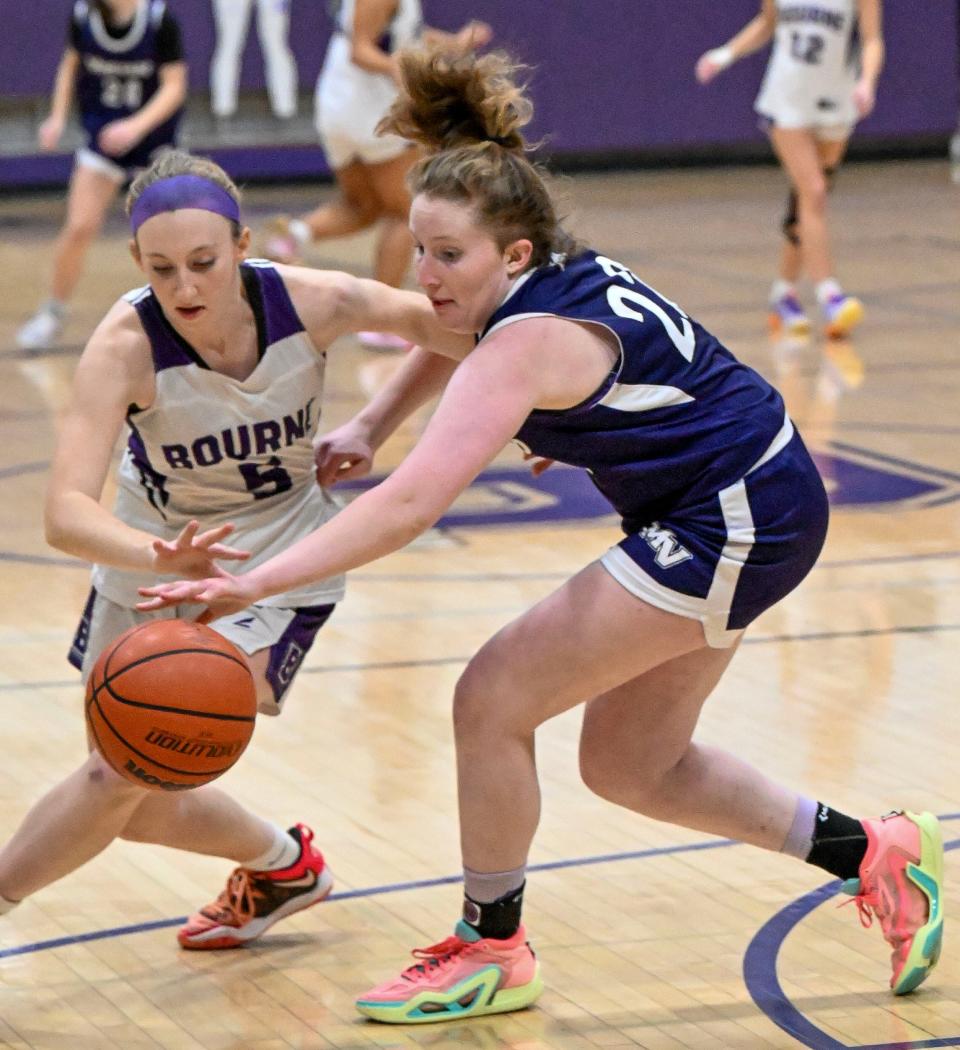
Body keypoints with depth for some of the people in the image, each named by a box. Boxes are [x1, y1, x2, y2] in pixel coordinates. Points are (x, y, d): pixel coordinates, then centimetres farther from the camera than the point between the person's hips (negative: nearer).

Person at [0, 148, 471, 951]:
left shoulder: (312, 304, -25)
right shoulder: (126, 344, -30)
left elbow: (426, 318, -3)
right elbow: (66, 512, -41)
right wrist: (160, 557, -60)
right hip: (148, 563, 2)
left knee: (126, 772, -19)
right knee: (140, 806, 14)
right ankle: (281, 867, 41)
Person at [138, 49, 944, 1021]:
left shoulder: (528, 342, -26)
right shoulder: (551, 274, 0)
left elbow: (409, 504, -36)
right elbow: (452, 332, 26)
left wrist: (253, 584, -40)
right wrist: (368, 426, 14)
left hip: (737, 525, -10)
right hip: (738, 510, 10)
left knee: (493, 701, -8)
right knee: (627, 767, 16)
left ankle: (490, 952, 9)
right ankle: (872, 856, 27)